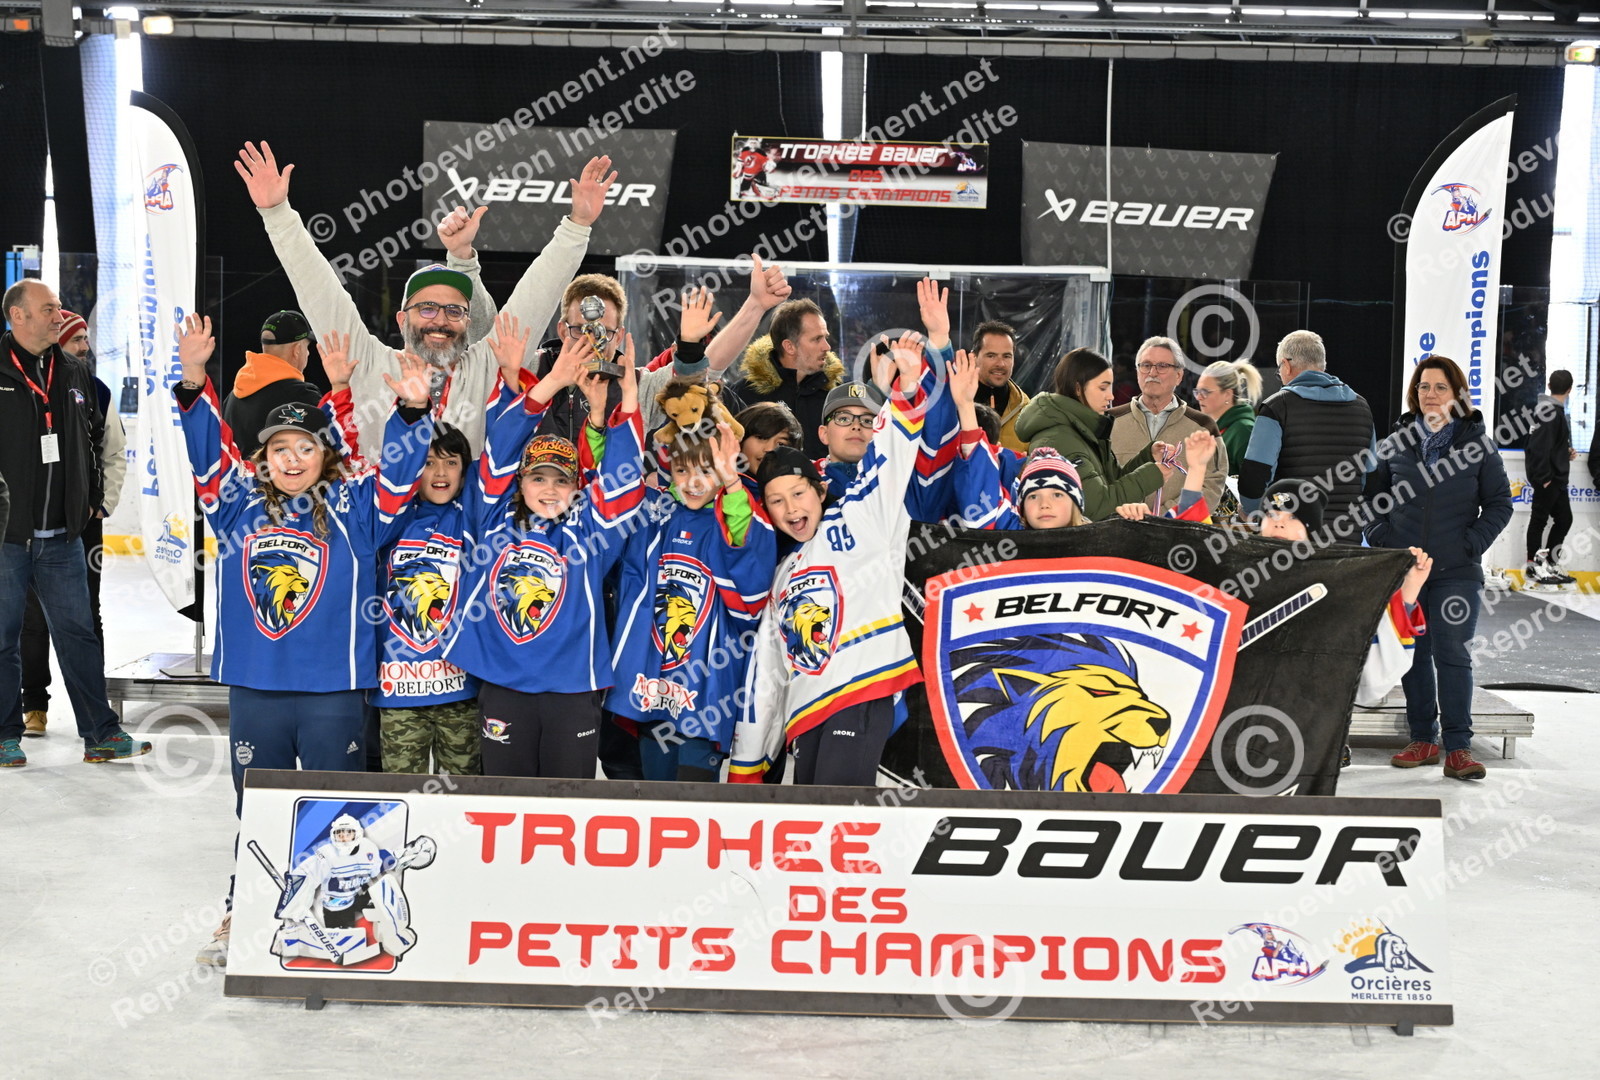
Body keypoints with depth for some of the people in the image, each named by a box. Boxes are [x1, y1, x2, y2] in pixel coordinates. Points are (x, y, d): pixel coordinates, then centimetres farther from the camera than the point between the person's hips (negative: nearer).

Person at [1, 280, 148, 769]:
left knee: (78, 634, 8)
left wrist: (92, 498, 16)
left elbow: (95, 439, 21)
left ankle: (102, 734, 13)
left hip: (62, 539, 4)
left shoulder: (75, 375, 11)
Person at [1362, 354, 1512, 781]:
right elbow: (1372, 495, 16)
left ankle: (1458, 748, -2)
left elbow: (1499, 503, 6)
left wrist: (1472, 543, -6)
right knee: (1412, 652, 7)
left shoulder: (1477, 442, 3)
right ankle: (1423, 739, 18)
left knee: (1451, 651, -7)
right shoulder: (1396, 442, 8)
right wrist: (1381, 538, 2)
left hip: (1457, 570, -3)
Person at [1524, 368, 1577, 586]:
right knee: (1540, 519, -2)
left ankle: (1549, 564, 18)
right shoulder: (1551, 412, -18)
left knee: (1564, 518, 12)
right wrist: (1544, 477, -22)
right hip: (1548, 478, -10)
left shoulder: (1555, 410, 13)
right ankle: (1534, 567, 5)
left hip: (1556, 478, 10)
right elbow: (1541, 447, -24)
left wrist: (1567, 452, 10)